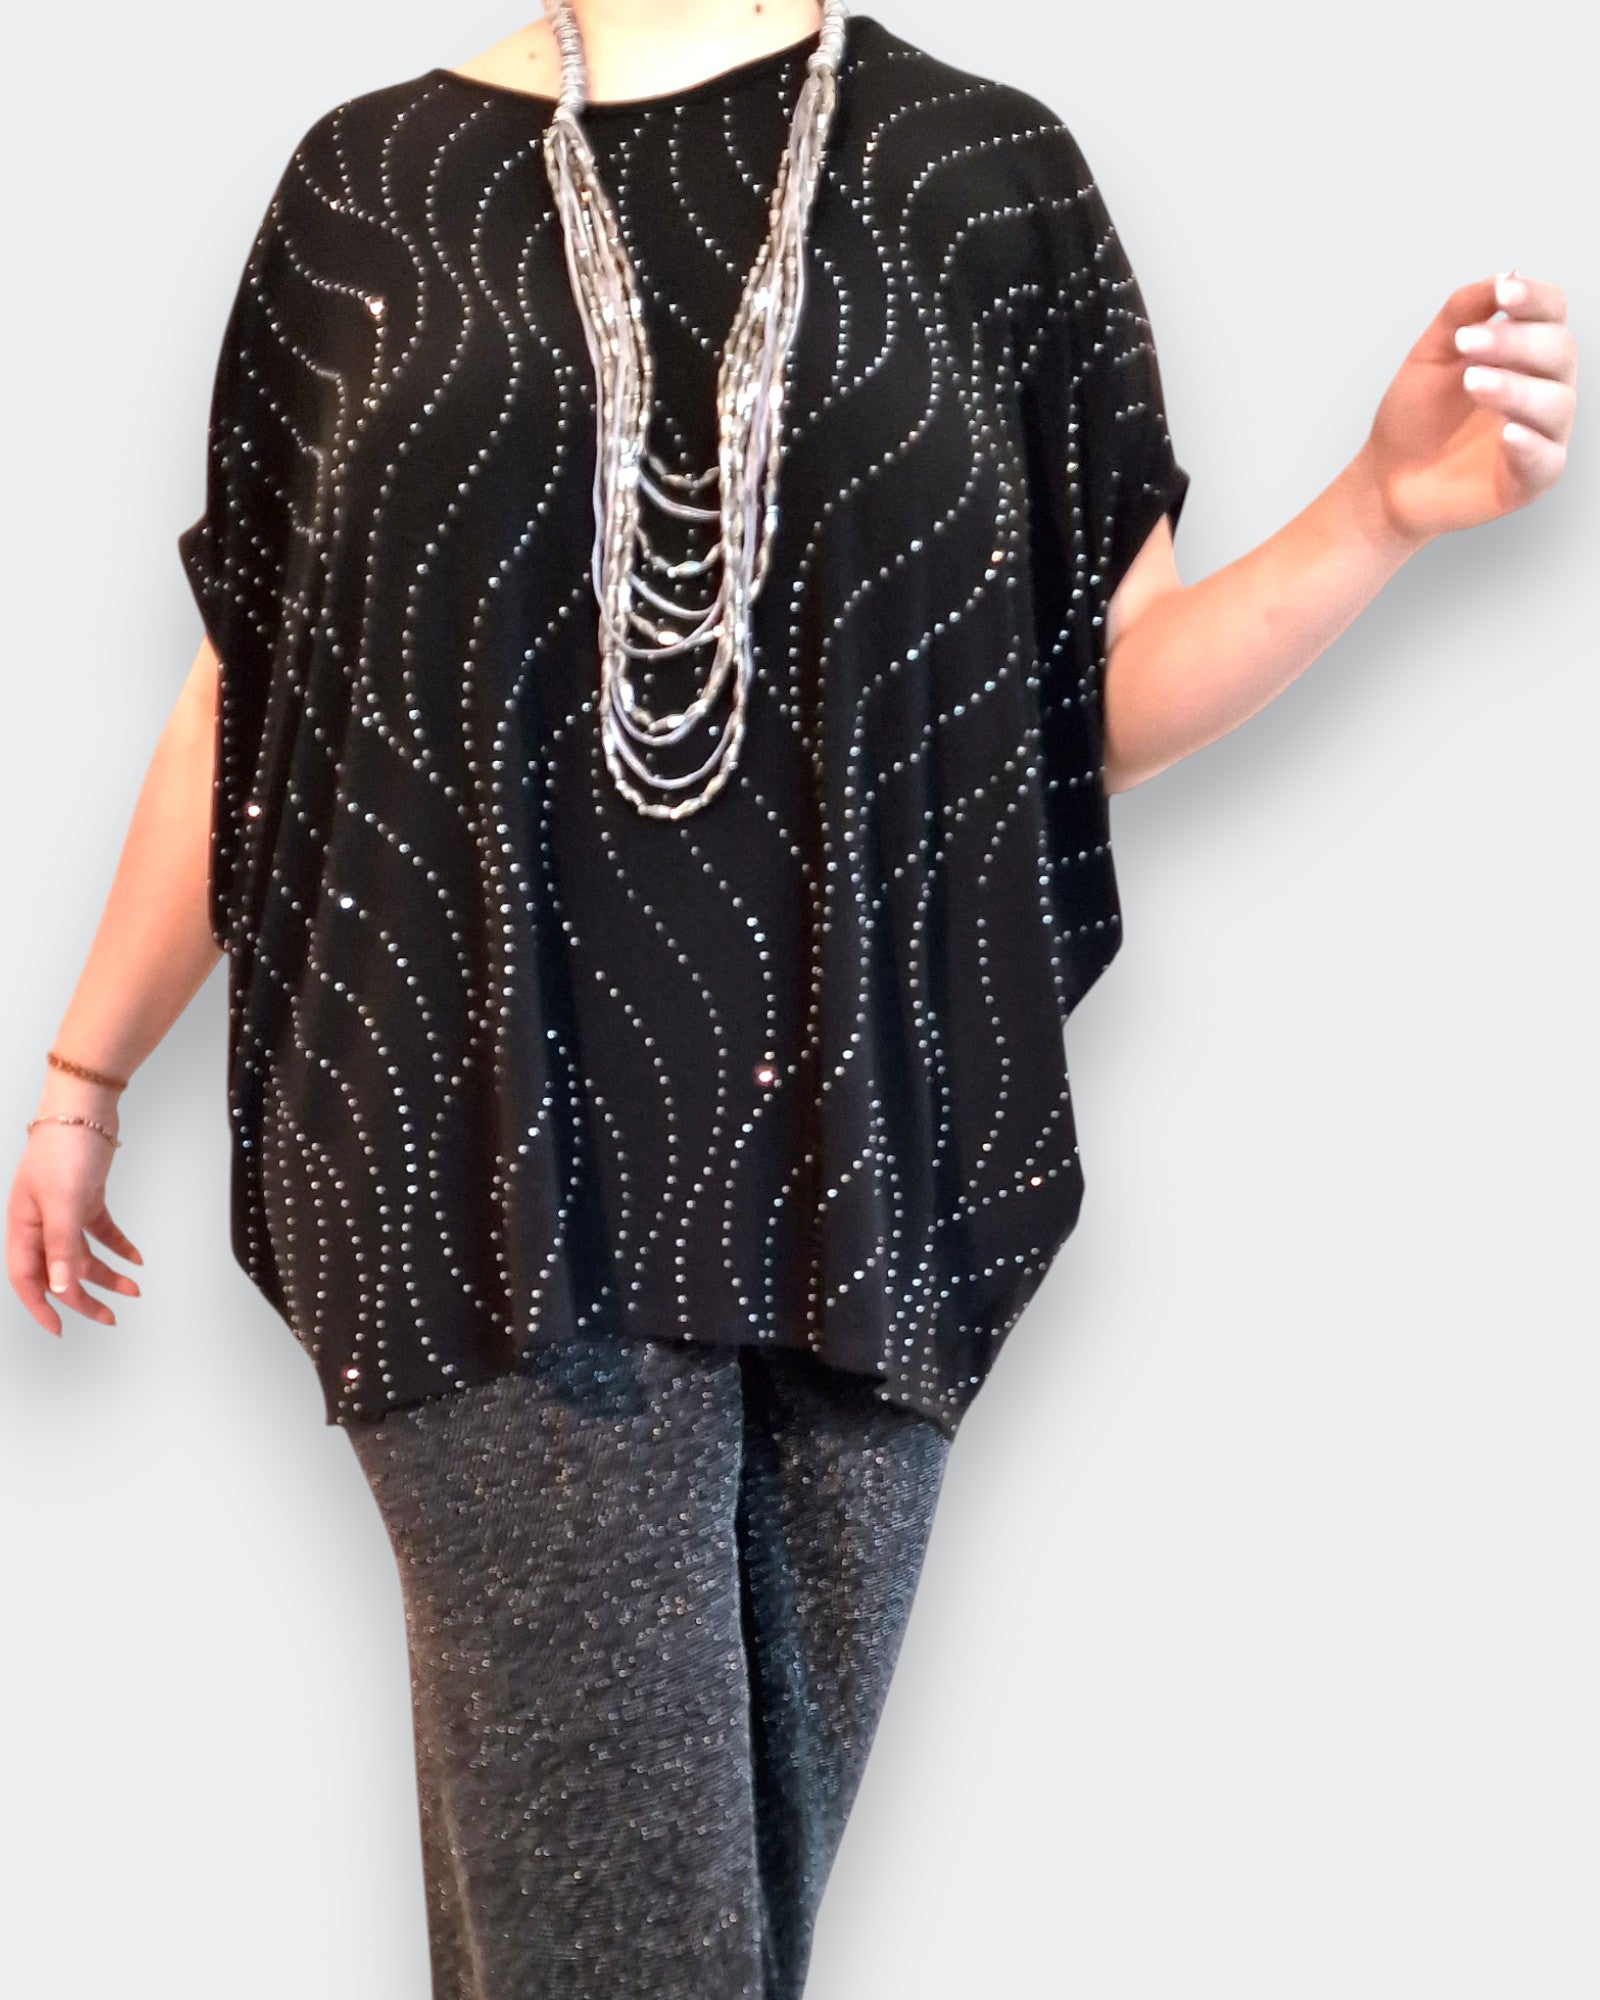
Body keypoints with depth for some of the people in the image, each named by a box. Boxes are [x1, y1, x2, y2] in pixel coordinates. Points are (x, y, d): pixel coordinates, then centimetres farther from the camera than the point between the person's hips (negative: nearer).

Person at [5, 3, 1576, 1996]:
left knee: (770, 1832, 14)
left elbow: (1106, 693, 5)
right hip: (497, 1153, -1)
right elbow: (241, 694, 10)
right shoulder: (373, 186, 5)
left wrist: (1389, 505, -11)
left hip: (862, 1147, 2)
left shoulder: (987, 170, 5)